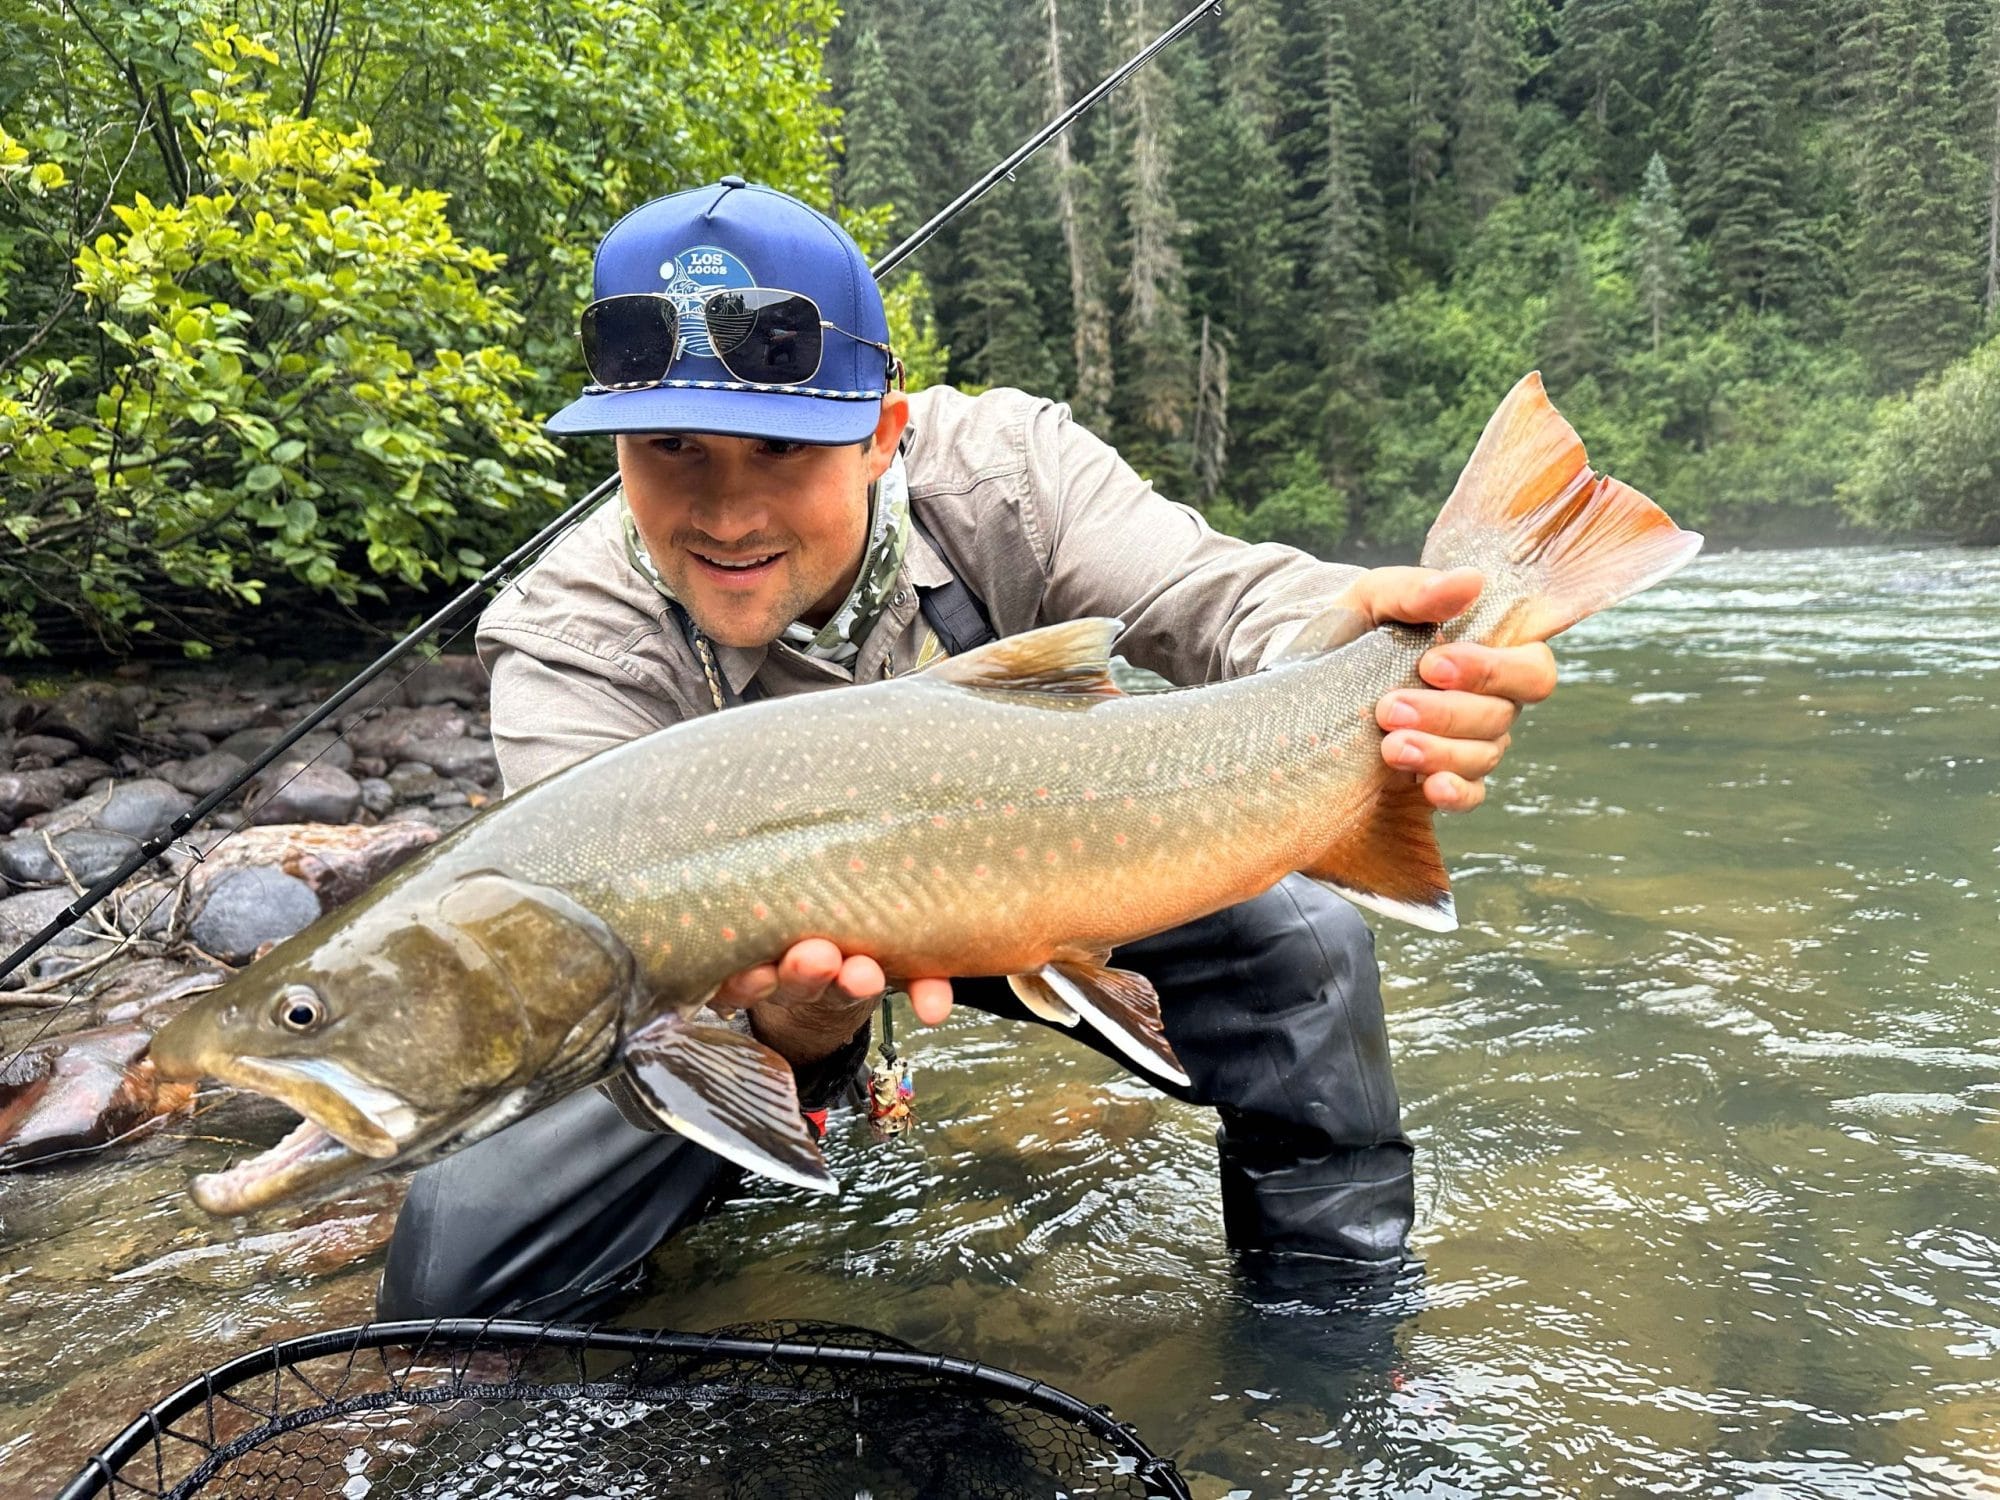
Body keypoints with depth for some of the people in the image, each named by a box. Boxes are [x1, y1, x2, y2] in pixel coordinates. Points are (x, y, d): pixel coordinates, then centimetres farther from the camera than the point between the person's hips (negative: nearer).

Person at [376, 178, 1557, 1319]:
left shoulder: (1001, 467, -23)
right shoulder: (572, 652, -28)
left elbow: (1214, 595, -34)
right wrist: (792, 1021, -61)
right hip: (759, 969, -1)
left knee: (1303, 945, -19)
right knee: (460, 1254, -15)